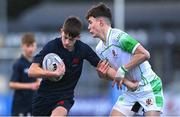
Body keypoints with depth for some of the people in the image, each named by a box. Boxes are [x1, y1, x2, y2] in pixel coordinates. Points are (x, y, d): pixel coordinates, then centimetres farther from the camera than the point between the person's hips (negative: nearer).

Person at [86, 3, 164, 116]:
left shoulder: (118, 36, -18)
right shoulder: (100, 49, 8)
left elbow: (144, 54, -26)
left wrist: (123, 69, -23)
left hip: (149, 87, -8)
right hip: (131, 90, 8)